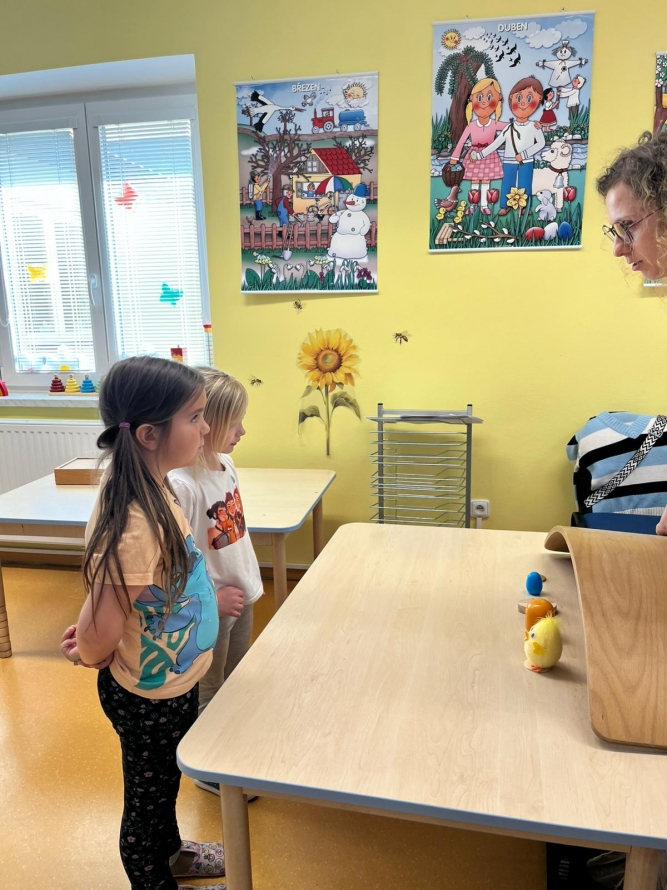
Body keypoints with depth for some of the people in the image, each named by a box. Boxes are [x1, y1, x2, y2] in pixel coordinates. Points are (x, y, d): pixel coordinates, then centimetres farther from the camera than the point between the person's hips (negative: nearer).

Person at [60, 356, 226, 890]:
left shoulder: (154, 490, -9)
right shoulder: (133, 528, -37)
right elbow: (94, 646, -29)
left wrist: (93, 634, -4)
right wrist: (92, 654, -8)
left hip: (176, 681, 8)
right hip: (149, 699, -8)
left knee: (166, 782, 32)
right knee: (147, 799, 21)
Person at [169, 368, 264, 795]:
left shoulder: (226, 463, -3)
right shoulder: (181, 483, -29)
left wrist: (249, 581, 11)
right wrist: (213, 598, -21)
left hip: (241, 594, 8)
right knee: (210, 691, 15)